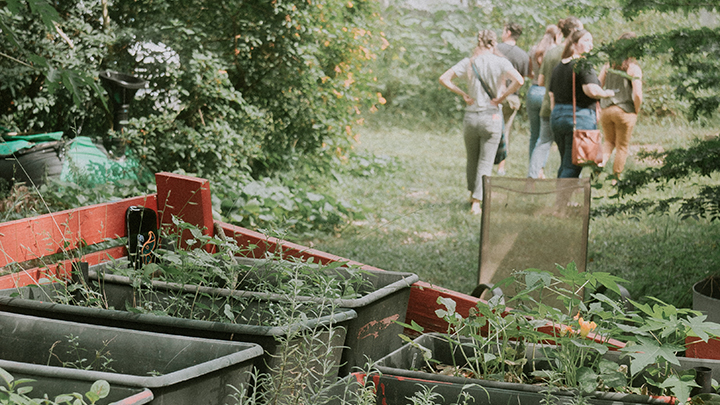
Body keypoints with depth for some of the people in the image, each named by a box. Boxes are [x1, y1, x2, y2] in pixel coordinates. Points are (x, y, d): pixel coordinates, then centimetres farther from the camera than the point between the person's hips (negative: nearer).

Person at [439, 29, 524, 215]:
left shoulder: (468, 62, 2)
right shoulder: (500, 62, -6)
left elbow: (444, 79, -3)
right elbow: (519, 80, -21)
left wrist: (463, 94, -1)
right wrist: (501, 97, -10)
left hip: (470, 116, 3)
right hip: (491, 116, -3)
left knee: (472, 159, 20)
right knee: (485, 162, 4)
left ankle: (473, 194, 36)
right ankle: (476, 202, -3)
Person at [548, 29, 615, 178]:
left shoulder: (558, 67, 15)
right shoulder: (583, 65, -11)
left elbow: (552, 95, 18)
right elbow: (592, 90, -23)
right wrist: (608, 93, -5)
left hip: (557, 116, 8)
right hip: (580, 116, -8)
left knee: (565, 164, 17)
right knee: (573, 167, -5)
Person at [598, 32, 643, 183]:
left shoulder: (608, 65, 1)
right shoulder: (634, 68, -12)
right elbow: (637, 94, -19)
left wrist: (600, 107, 11)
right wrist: (636, 111, -2)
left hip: (606, 110, 4)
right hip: (625, 112, -4)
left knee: (609, 141, 23)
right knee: (622, 147, 12)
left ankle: (602, 161, -4)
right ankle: (615, 179, 16)